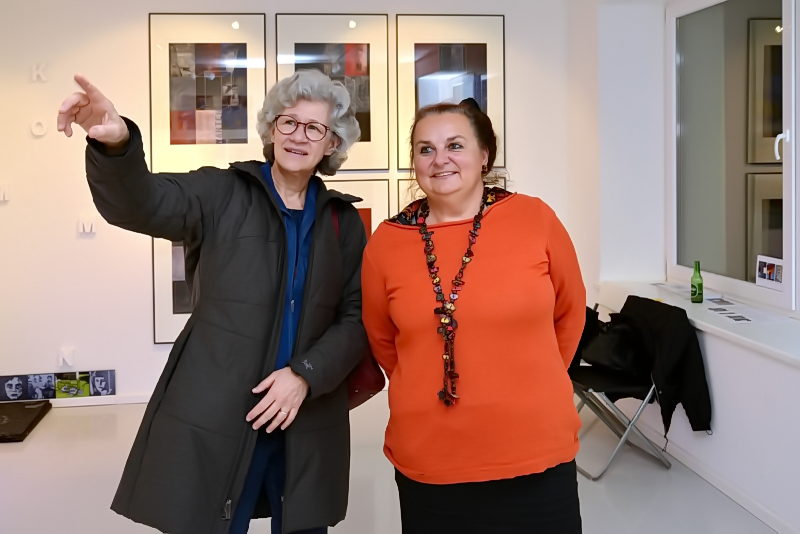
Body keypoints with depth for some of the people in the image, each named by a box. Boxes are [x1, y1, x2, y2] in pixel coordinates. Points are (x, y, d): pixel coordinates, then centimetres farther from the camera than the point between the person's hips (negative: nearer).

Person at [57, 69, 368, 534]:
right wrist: (116, 145, -40)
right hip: (211, 417, -2)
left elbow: (356, 317, 5)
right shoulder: (220, 194, -1)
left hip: (307, 425, 3)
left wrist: (306, 374, -11)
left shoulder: (344, 221, 8)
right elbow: (140, 203, -19)